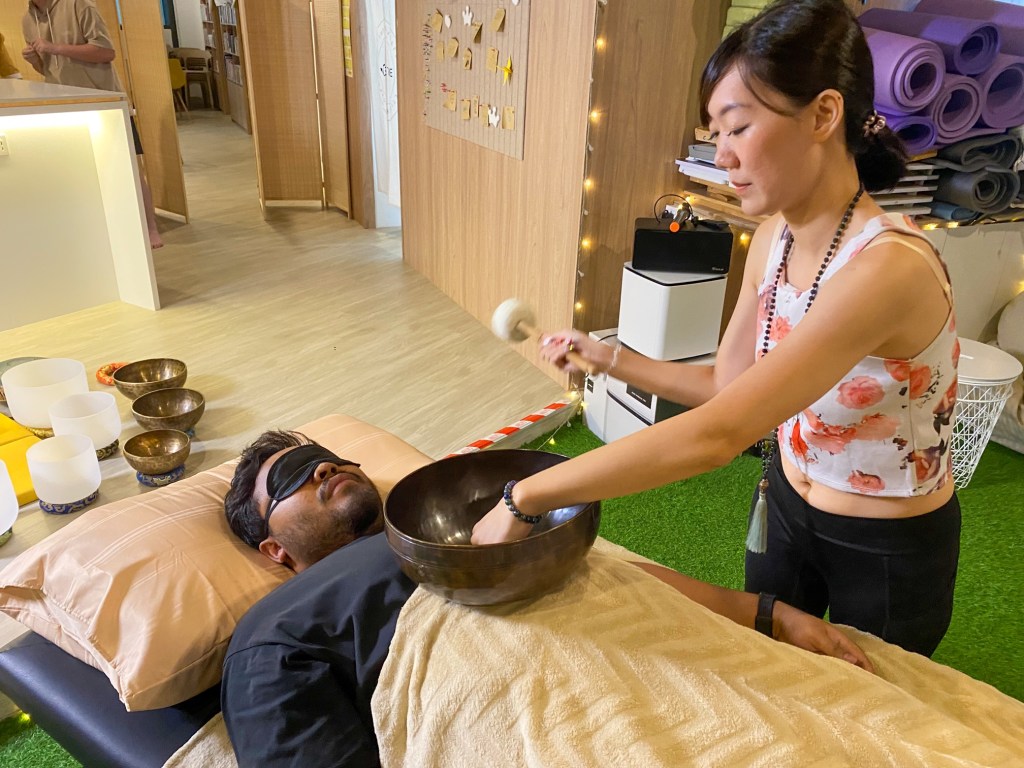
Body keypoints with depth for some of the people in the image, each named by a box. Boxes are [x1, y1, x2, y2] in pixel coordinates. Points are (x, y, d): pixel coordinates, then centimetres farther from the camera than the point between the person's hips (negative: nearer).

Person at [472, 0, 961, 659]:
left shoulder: (889, 267, -36)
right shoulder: (775, 236, -10)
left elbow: (715, 434, -43)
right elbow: (729, 386, -1)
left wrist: (526, 499, -40)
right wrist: (608, 358, -10)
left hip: (889, 554, -6)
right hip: (784, 506, 6)